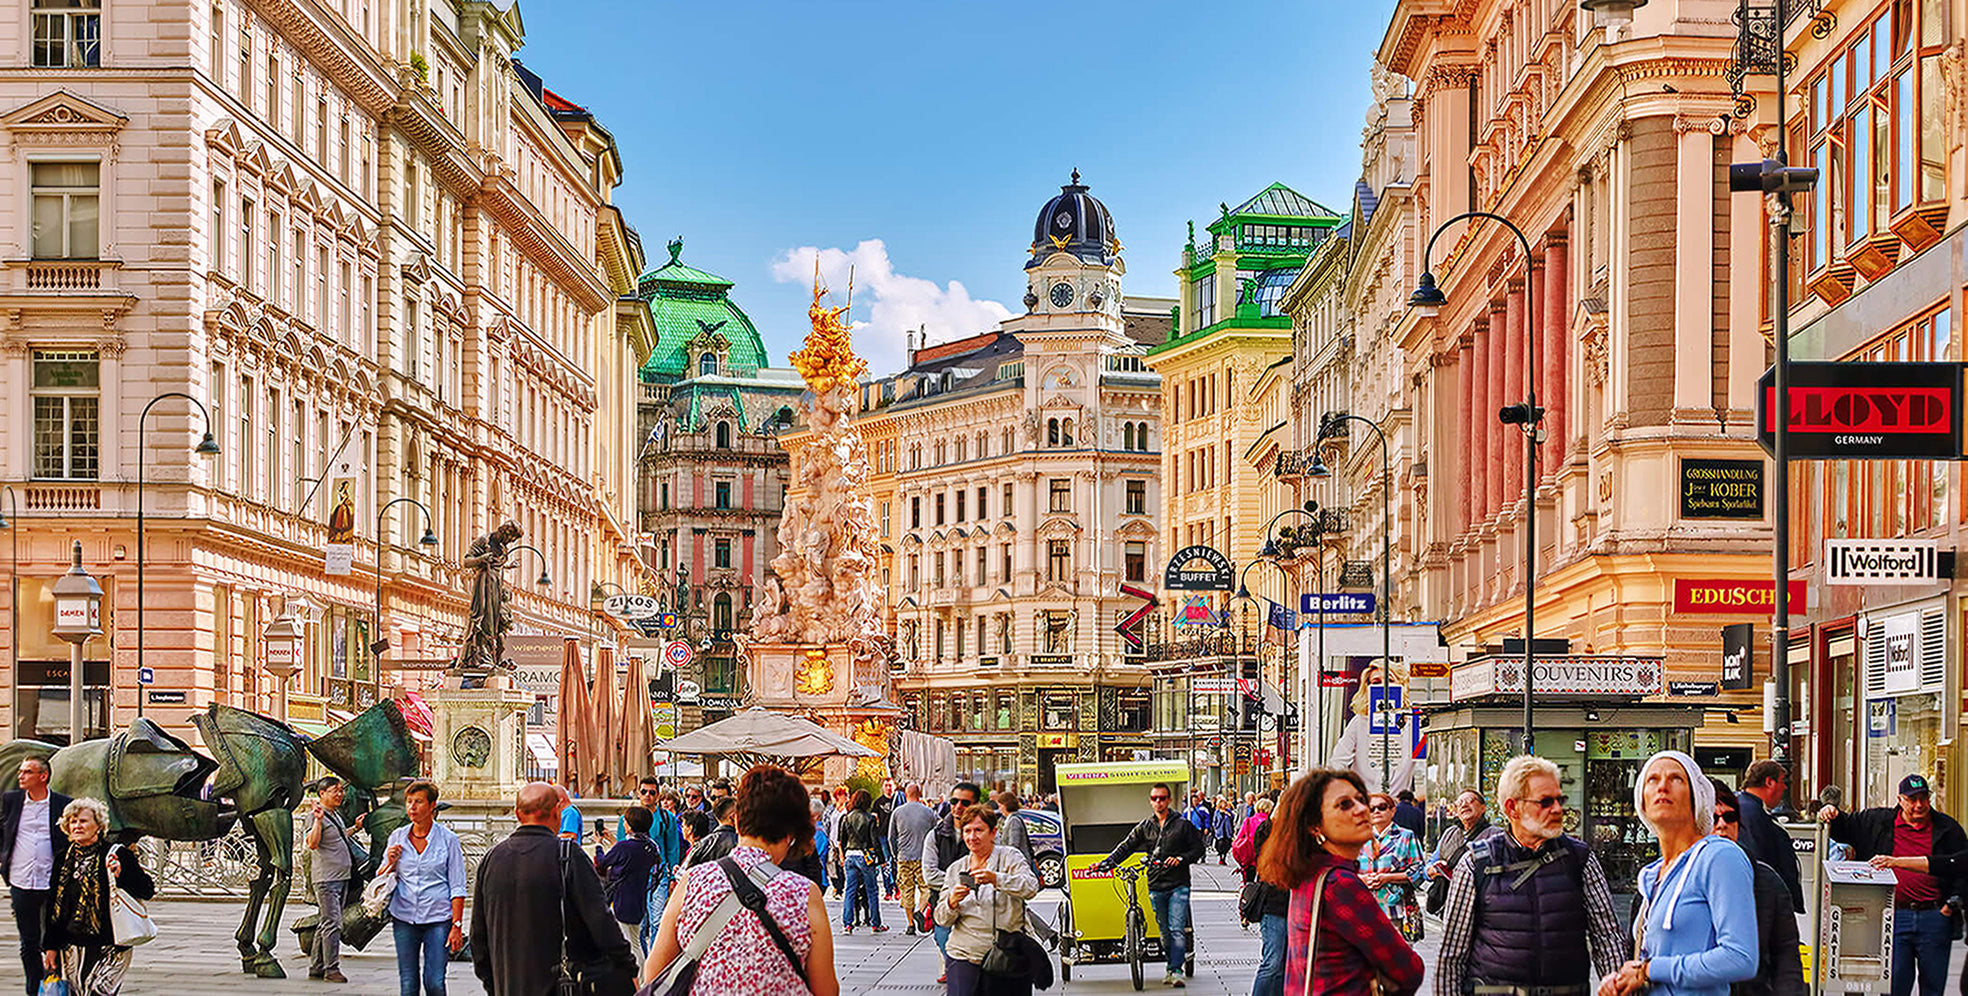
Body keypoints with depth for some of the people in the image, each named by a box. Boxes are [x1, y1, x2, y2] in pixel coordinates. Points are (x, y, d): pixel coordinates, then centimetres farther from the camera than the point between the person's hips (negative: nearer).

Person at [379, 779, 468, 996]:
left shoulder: (447, 839, -2)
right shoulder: (398, 837, 7)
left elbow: (457, 888, -1)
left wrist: (457, 925, -8)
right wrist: (391, 863, -5)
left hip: (438, 917, -3)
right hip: (404, 918, 3)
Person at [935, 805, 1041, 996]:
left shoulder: (1010, 857, 3)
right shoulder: (955, 869, 13)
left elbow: (1031, 887, -15)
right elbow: (942, 920, 11)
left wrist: (996, 879, -28)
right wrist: (952, 903, -11)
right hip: (963, 958, 2)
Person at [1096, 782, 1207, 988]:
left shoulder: (1183, 825, 3)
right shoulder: (1144, 827, 11)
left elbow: (1198, 849, 5)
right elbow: (1125, 847, 8)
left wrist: (1181, 858, -12)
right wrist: (1106, 863, -5)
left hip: (1178, 885, -4)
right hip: (1156, 886, 4)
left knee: (1176, 930, -11)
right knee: (1165, 931, 9)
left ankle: (1176, 970, -13)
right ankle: (1172, 967, 19)